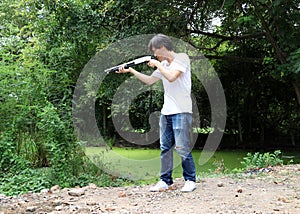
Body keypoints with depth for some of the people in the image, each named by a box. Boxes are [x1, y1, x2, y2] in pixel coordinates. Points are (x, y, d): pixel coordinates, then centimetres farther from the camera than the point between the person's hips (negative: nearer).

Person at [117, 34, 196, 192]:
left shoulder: (182, 58, -6)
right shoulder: (163, 64, 17)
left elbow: (172, 77, -20)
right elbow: (149, 81, 24)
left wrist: (157, 65, -7)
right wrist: (131, 70, 18)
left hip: (181, 111, -8)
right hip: (166, 112, 8)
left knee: (182, 148, -7)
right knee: (165, 148, 8)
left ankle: (190, 180, 4)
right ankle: (165, 180, 15)